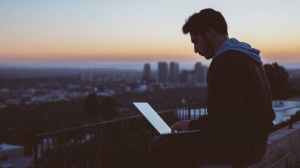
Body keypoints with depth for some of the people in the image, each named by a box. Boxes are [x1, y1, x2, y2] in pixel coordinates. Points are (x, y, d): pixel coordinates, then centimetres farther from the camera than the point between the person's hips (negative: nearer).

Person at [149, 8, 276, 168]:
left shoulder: (227, 61, -19)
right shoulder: (246, 57, 14)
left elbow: (227, 117, -26)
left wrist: (192, 124, -10)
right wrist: (197, 124, 14)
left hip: (238, 146, -10)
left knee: (159, 146, -7)